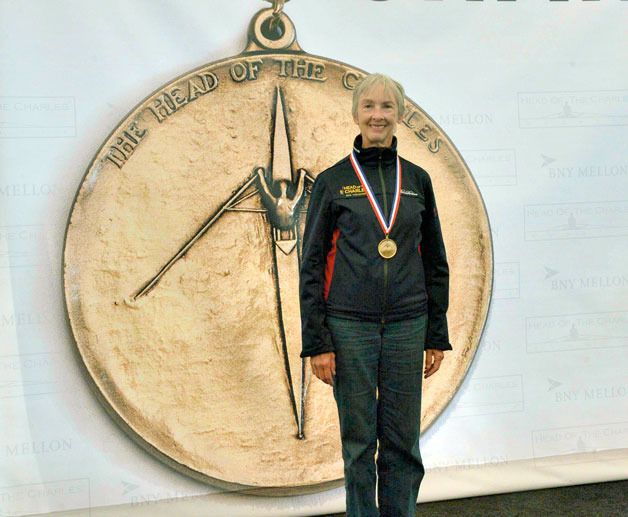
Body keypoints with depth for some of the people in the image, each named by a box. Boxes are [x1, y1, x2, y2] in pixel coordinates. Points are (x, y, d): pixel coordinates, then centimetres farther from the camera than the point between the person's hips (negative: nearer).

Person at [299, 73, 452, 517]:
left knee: (403, 441, 7)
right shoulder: (332, 181, 2)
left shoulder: (417, 180, 9)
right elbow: (312, 265, 0)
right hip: (349, 327, -2)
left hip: (406, 327, 2)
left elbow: (435, 263, 12)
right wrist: (316, 342, -6)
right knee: (359, 442, 5)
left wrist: (437, 337, 7)